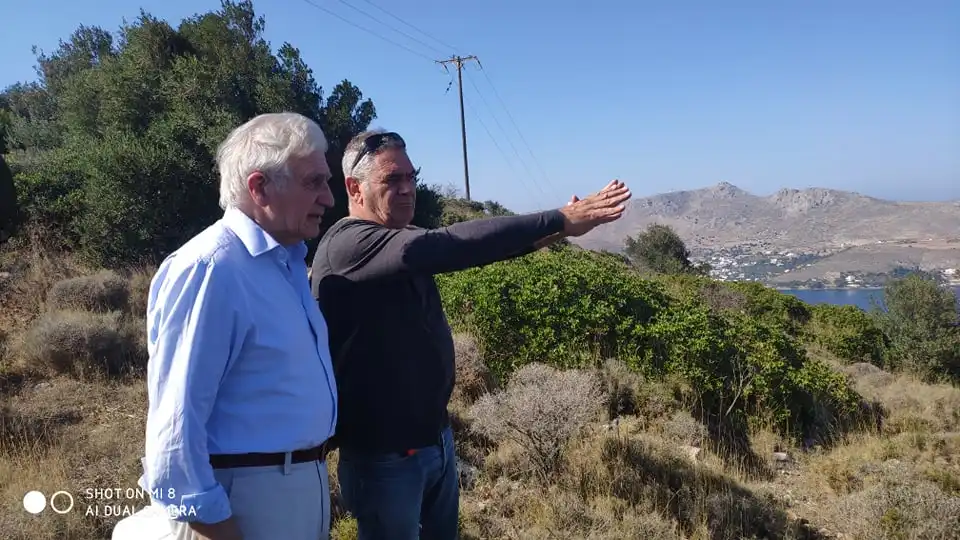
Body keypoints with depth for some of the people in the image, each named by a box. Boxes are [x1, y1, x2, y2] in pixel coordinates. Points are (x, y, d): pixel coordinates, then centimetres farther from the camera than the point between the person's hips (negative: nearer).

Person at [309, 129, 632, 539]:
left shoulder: (402, 240, 8)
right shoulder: (346, 243, -22)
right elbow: (446, 246, -34)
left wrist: (538, 234, -19)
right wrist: (558, 221, -35)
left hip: (435, 437, 8)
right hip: (385, 453, -8)